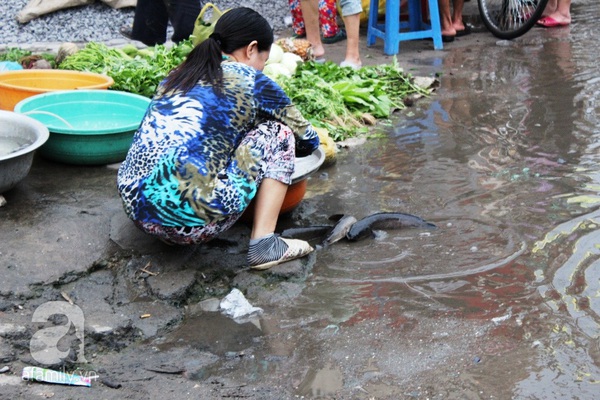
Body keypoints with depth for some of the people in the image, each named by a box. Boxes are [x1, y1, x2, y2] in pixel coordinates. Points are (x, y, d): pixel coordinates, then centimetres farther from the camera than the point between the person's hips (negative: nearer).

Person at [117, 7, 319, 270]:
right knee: (278, 132, 11)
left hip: (135, 210, 7)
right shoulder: (252, 82, 4)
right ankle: (264, 242, 3)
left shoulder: (178, 75, 19)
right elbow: (308, 141, 18)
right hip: (191, 222, -7)